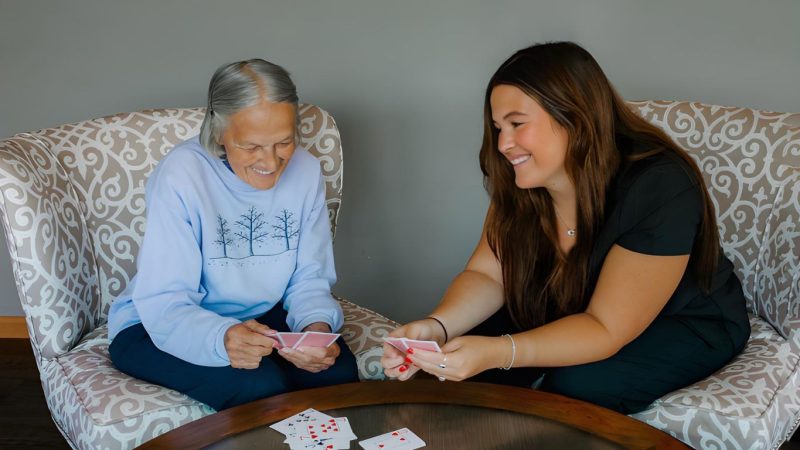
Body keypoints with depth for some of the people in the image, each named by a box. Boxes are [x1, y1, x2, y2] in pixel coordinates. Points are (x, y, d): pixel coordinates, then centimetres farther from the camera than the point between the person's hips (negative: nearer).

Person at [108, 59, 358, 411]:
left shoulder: (305, 170, -8)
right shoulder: (180, 175, -23)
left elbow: (309, 279, -4)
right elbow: (164, 305, -25)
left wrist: (317, 326, -27)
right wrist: (222, 339, -46)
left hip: (261, 317, 4)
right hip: (157, 327, -4)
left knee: (337, 369, -23)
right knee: (262, 384, -30)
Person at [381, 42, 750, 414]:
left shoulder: (659, 188, -32)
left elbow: (606, 330, -33)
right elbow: (487, 275, -11)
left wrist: (496, 352, -45)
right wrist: (437, 326, -32)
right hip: (576, 309, 5)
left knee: (576, 385, -32)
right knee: (462, 355, -16)